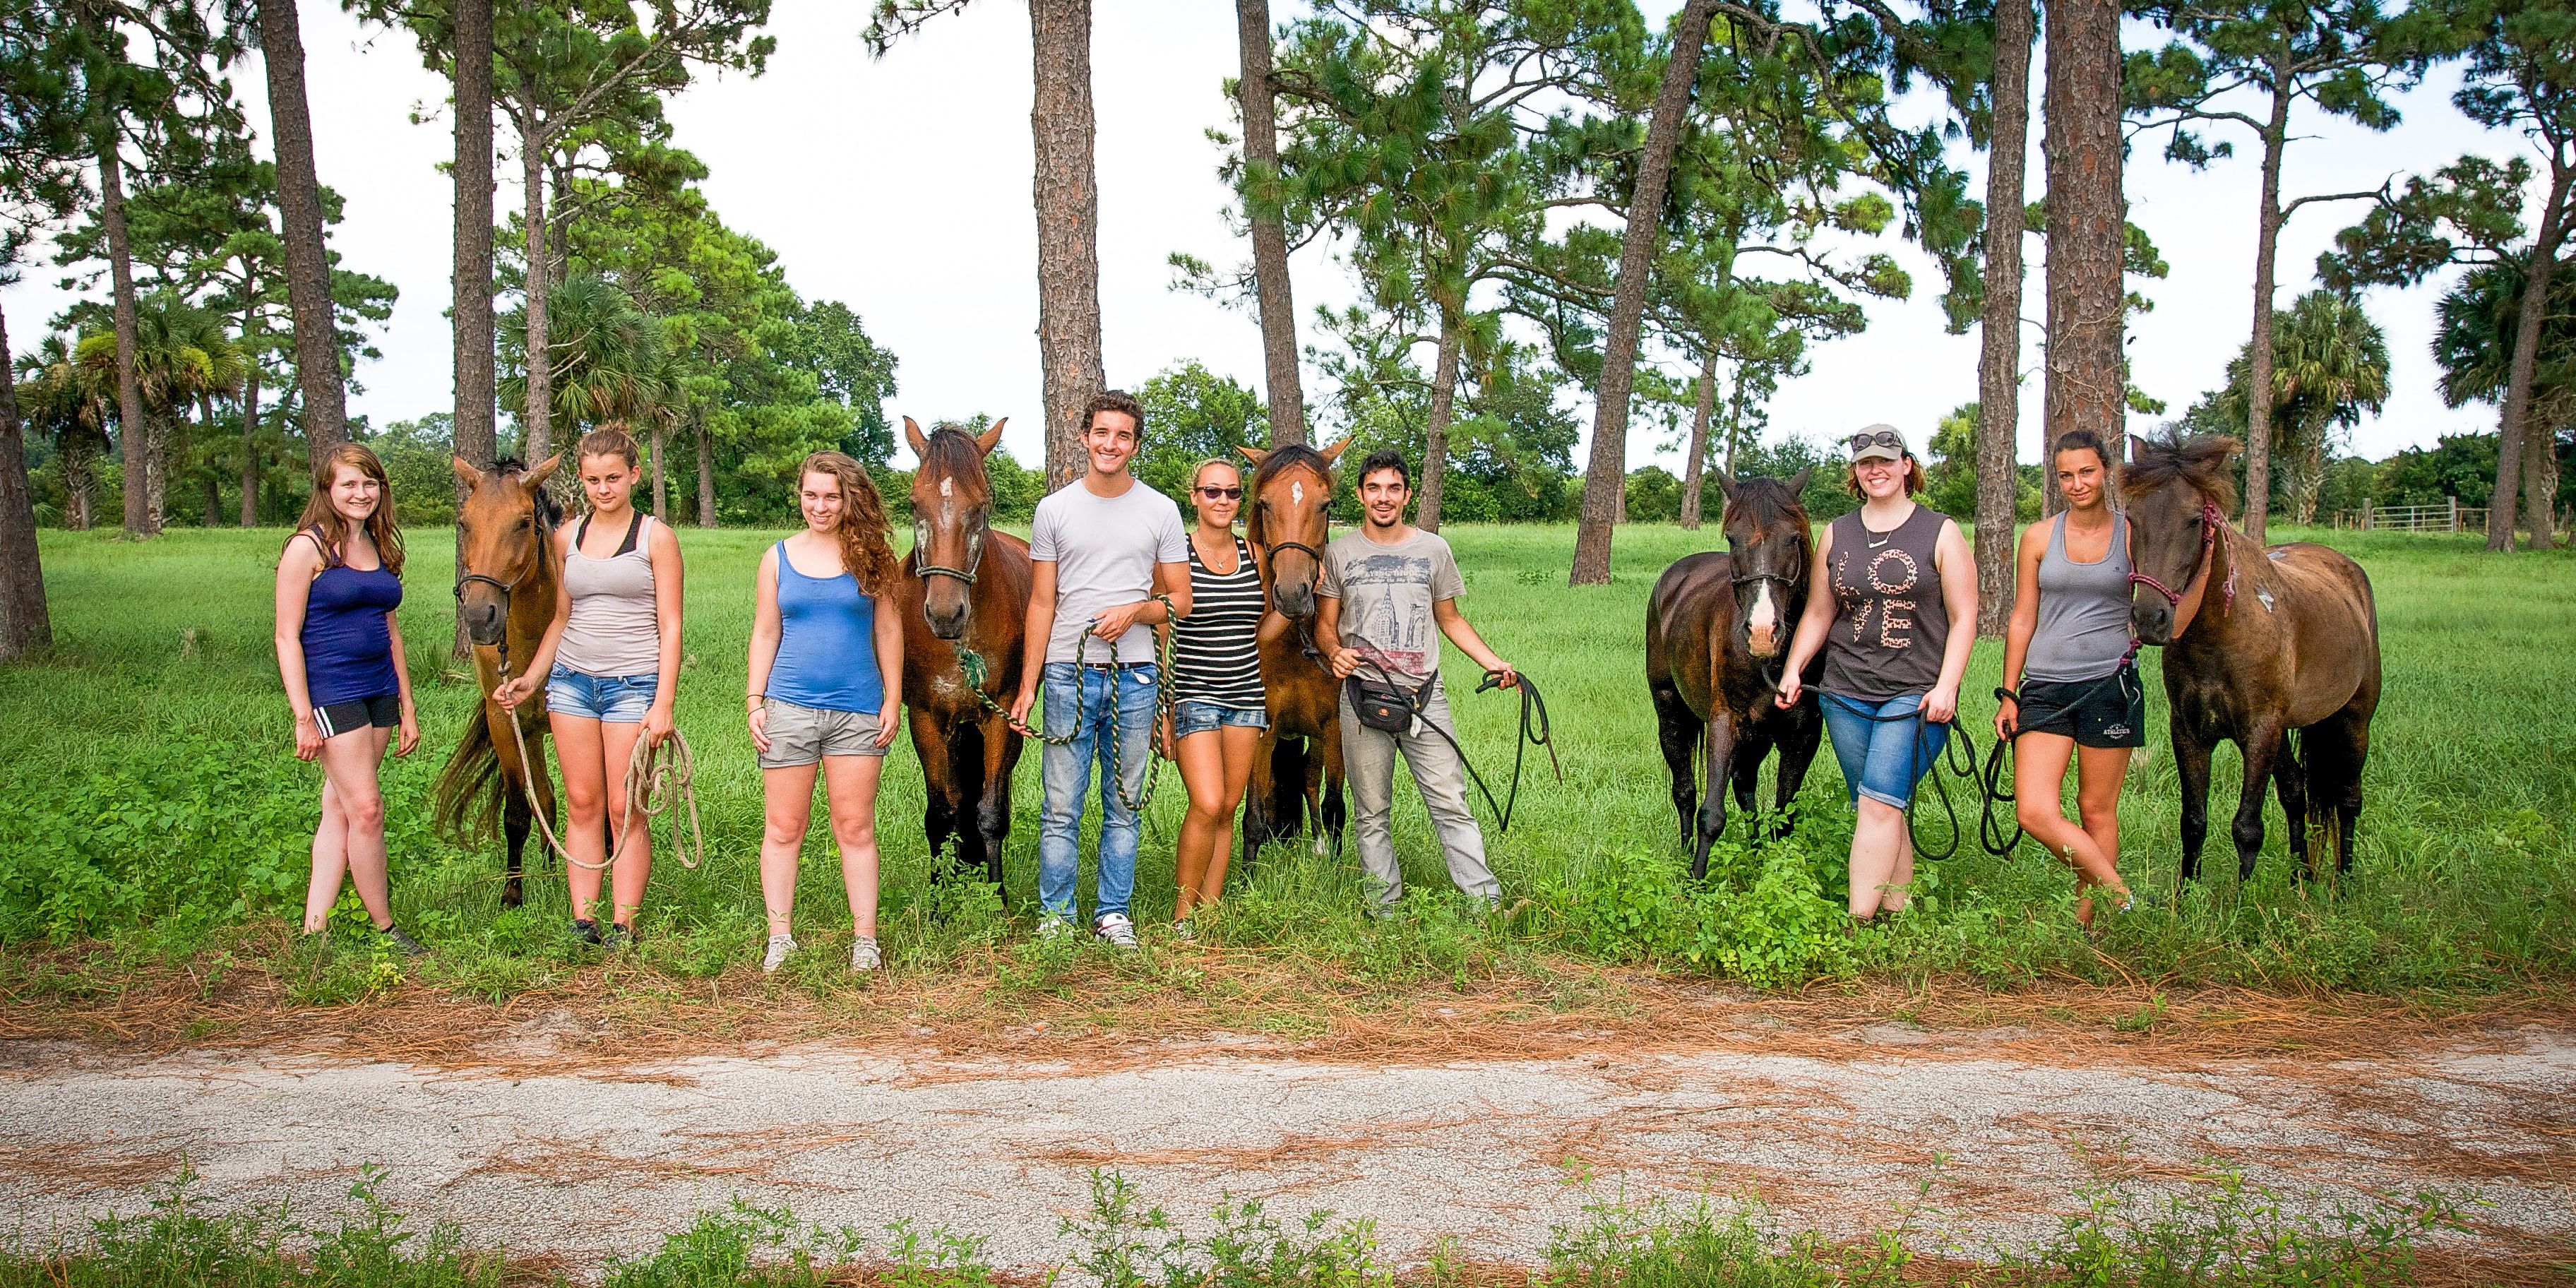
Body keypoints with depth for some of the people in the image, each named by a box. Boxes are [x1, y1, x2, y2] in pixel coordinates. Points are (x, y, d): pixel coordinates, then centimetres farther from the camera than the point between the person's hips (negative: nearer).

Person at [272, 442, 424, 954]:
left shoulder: (380, 548, 11)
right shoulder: (308, 548, -9)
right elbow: (287, 636, -11)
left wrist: (407, 708, 16)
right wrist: (304, 717, -16)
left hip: (379, 691, 7)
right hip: (331, 693, -7)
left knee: (339, 810, 8)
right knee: (366, 809, -6)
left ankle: (314, 927, 13)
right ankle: (384, 928, 7)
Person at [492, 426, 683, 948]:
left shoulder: (655, 537, -3)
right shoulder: (567, 538, 10)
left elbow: (670, 627, -5)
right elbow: (561, 619, 18)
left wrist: (663, 704, -11)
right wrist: (529, 681, 9)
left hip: (633, 685, -4)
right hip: (571, 681, 4)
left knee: (625, 809, -2)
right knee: (583, 803, 6)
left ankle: (623, 925, 4)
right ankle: (583, 920, 11)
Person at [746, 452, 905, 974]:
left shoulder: (870, 557, 3)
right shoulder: (779, 558, 7)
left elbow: (888, 631, 5)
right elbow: (764, 634, 8)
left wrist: (893, 701, 0)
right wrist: (755, 703, 1)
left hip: (857, 710, -1)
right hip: (789, 709, 1)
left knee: (855, 828, 4)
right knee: (784, 828, 5)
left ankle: (865, 939, 10)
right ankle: (779, 938, 13)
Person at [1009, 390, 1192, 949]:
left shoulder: (1160, 511, 5)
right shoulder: (1055, 509, 5)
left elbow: (1181, 601, 7)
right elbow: (1042, 603, 5)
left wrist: (1135, 610, -13)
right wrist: (1027, 685, 0)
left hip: (1134, 677, 1)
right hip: (1068, 673, -1)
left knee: (1124, 806, 8)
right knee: (1062, 808, 0)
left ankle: (1113, 912, 17)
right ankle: (1055, 914, 10)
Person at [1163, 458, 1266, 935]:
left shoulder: (1253, 554, 8)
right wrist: (1161, 709, -8)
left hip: (1245, 698, 5)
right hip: (1193, 695, -5)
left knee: (1228, 810, 6)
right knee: (1207, 804, -15)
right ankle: (1183, 908, 1)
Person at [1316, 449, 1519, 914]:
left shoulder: (1433, 549, 8)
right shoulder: (1340, 553, 5)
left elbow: (1450, 619, 17)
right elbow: (1324, 624, 9)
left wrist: (1492, 662, 5)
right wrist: (1334, 652, -14)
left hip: (1425, 696, 0)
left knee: (1451, 804, -3)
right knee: (1373, 813, 6)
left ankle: (1487, 901, -2)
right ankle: (1384, 907, 14)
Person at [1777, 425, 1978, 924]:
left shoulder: (1940, 533, 1)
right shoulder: (1837, 535, 11)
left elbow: (1964, 618, -1)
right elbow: (1818, 613, 15)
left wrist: (1945, 687, -11)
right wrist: (1793, 670, 2)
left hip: (1915, 696, -4)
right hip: (1846, 695, 4)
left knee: (1879, 803, -15)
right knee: (1882, 809, 7)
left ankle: (1857, 921, -16)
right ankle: (1897, 912, 15)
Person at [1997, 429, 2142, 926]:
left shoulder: (2133, 534, 2)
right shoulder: (2039, 537, 6)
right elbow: (2022, 619, 9)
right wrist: (2009, 694, 7)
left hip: (2109, 684, -1)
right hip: (2044, 688, 2)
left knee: (2097, 809, 5)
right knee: (2035, 812, -11)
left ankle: (2087, 920, 18)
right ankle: (2123, 899, 2)